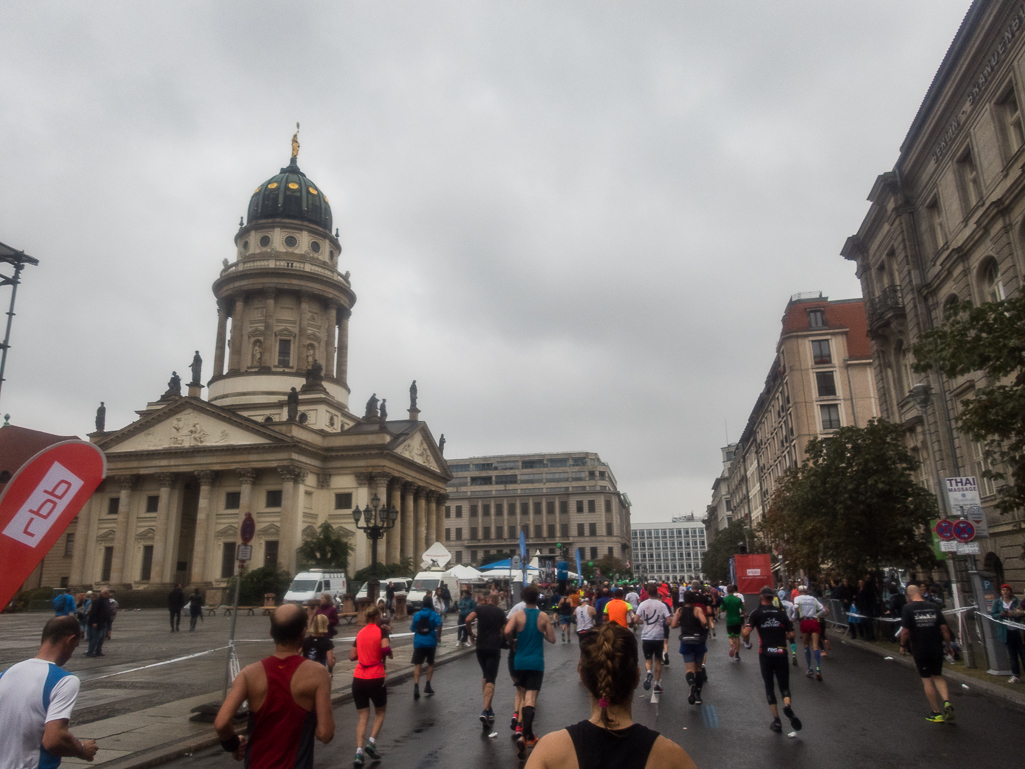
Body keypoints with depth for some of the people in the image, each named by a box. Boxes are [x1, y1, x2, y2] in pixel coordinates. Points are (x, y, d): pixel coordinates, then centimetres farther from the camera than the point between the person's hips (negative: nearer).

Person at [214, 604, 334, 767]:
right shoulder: (317, 673, -15)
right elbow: (325, 734, -18)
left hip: (256, 764, 3)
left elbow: (220, 724, -18)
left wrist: (233, 745, 2)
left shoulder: (250, 673, -10)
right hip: (296, 765, -2)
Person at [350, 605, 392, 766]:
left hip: (358, 679, 4)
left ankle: (359, 752, -3)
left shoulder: (360, 633, 10)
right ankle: (371, 742, 0)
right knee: (380, 712, 17)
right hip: (375, 679, -4)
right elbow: (386, 648, -23)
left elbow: (352, 657, 11)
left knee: (362, 716, 10)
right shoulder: (381, 631, -6)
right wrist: (389, 653, -1)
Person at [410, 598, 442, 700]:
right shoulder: (434, 615, -1)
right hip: (431, 642, 0)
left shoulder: (417, 615, 4)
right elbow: (439, 625, -19)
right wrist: (437, 631, -1)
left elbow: (412, 628, 8)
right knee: (430, 663, 19)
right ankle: (427, 686, 18)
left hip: (419, 642, 0)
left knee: (417, 665, 0)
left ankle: (416, 687, -17)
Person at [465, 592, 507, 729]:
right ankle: (486, 711, -19)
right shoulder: (501, 612, 6)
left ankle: (488, 709, 20)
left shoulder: (479, 608, 4)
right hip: (494, 648, -2)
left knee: (486, 676, 20)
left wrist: (470, 633, 2)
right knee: (491, 680, -3)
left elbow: (468, 620, -13)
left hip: (481, 647, 2)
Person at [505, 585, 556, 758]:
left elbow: (507, 632, -19)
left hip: (520, 662, 2)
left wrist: (513, 641, 1)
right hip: (536, 663, -2)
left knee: (525, 697, 19)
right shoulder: (543, 616, -1)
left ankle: (529, 735, 28)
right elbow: (552, 639, 1)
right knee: (530, 700, -7)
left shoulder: (518, 615, -3)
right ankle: (523, 735, -26)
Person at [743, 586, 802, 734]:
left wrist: (746, 641, 7)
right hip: (781, 654, 1)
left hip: (765, 654, -1)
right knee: (784, 686, 9)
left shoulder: (756, 613, -3)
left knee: (769, 687, 12)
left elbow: (746, 633, -14)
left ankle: (777, 720, 10)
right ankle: (787, 705, -22)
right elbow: (791, 634, 3)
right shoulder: (781, 613, 4)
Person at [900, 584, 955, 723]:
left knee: (927, 680, 8)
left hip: (920, 650, -3)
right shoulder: (934, 607, 1)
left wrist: (903, 645, 2)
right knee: (938, 676, 19)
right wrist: (948, 644, 11)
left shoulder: (908, 608, -8)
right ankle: (947, 702, -3)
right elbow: (944, 628, -1)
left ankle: (937, 713, 13)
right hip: (937, 648, 3)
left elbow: (905, 631, -13)